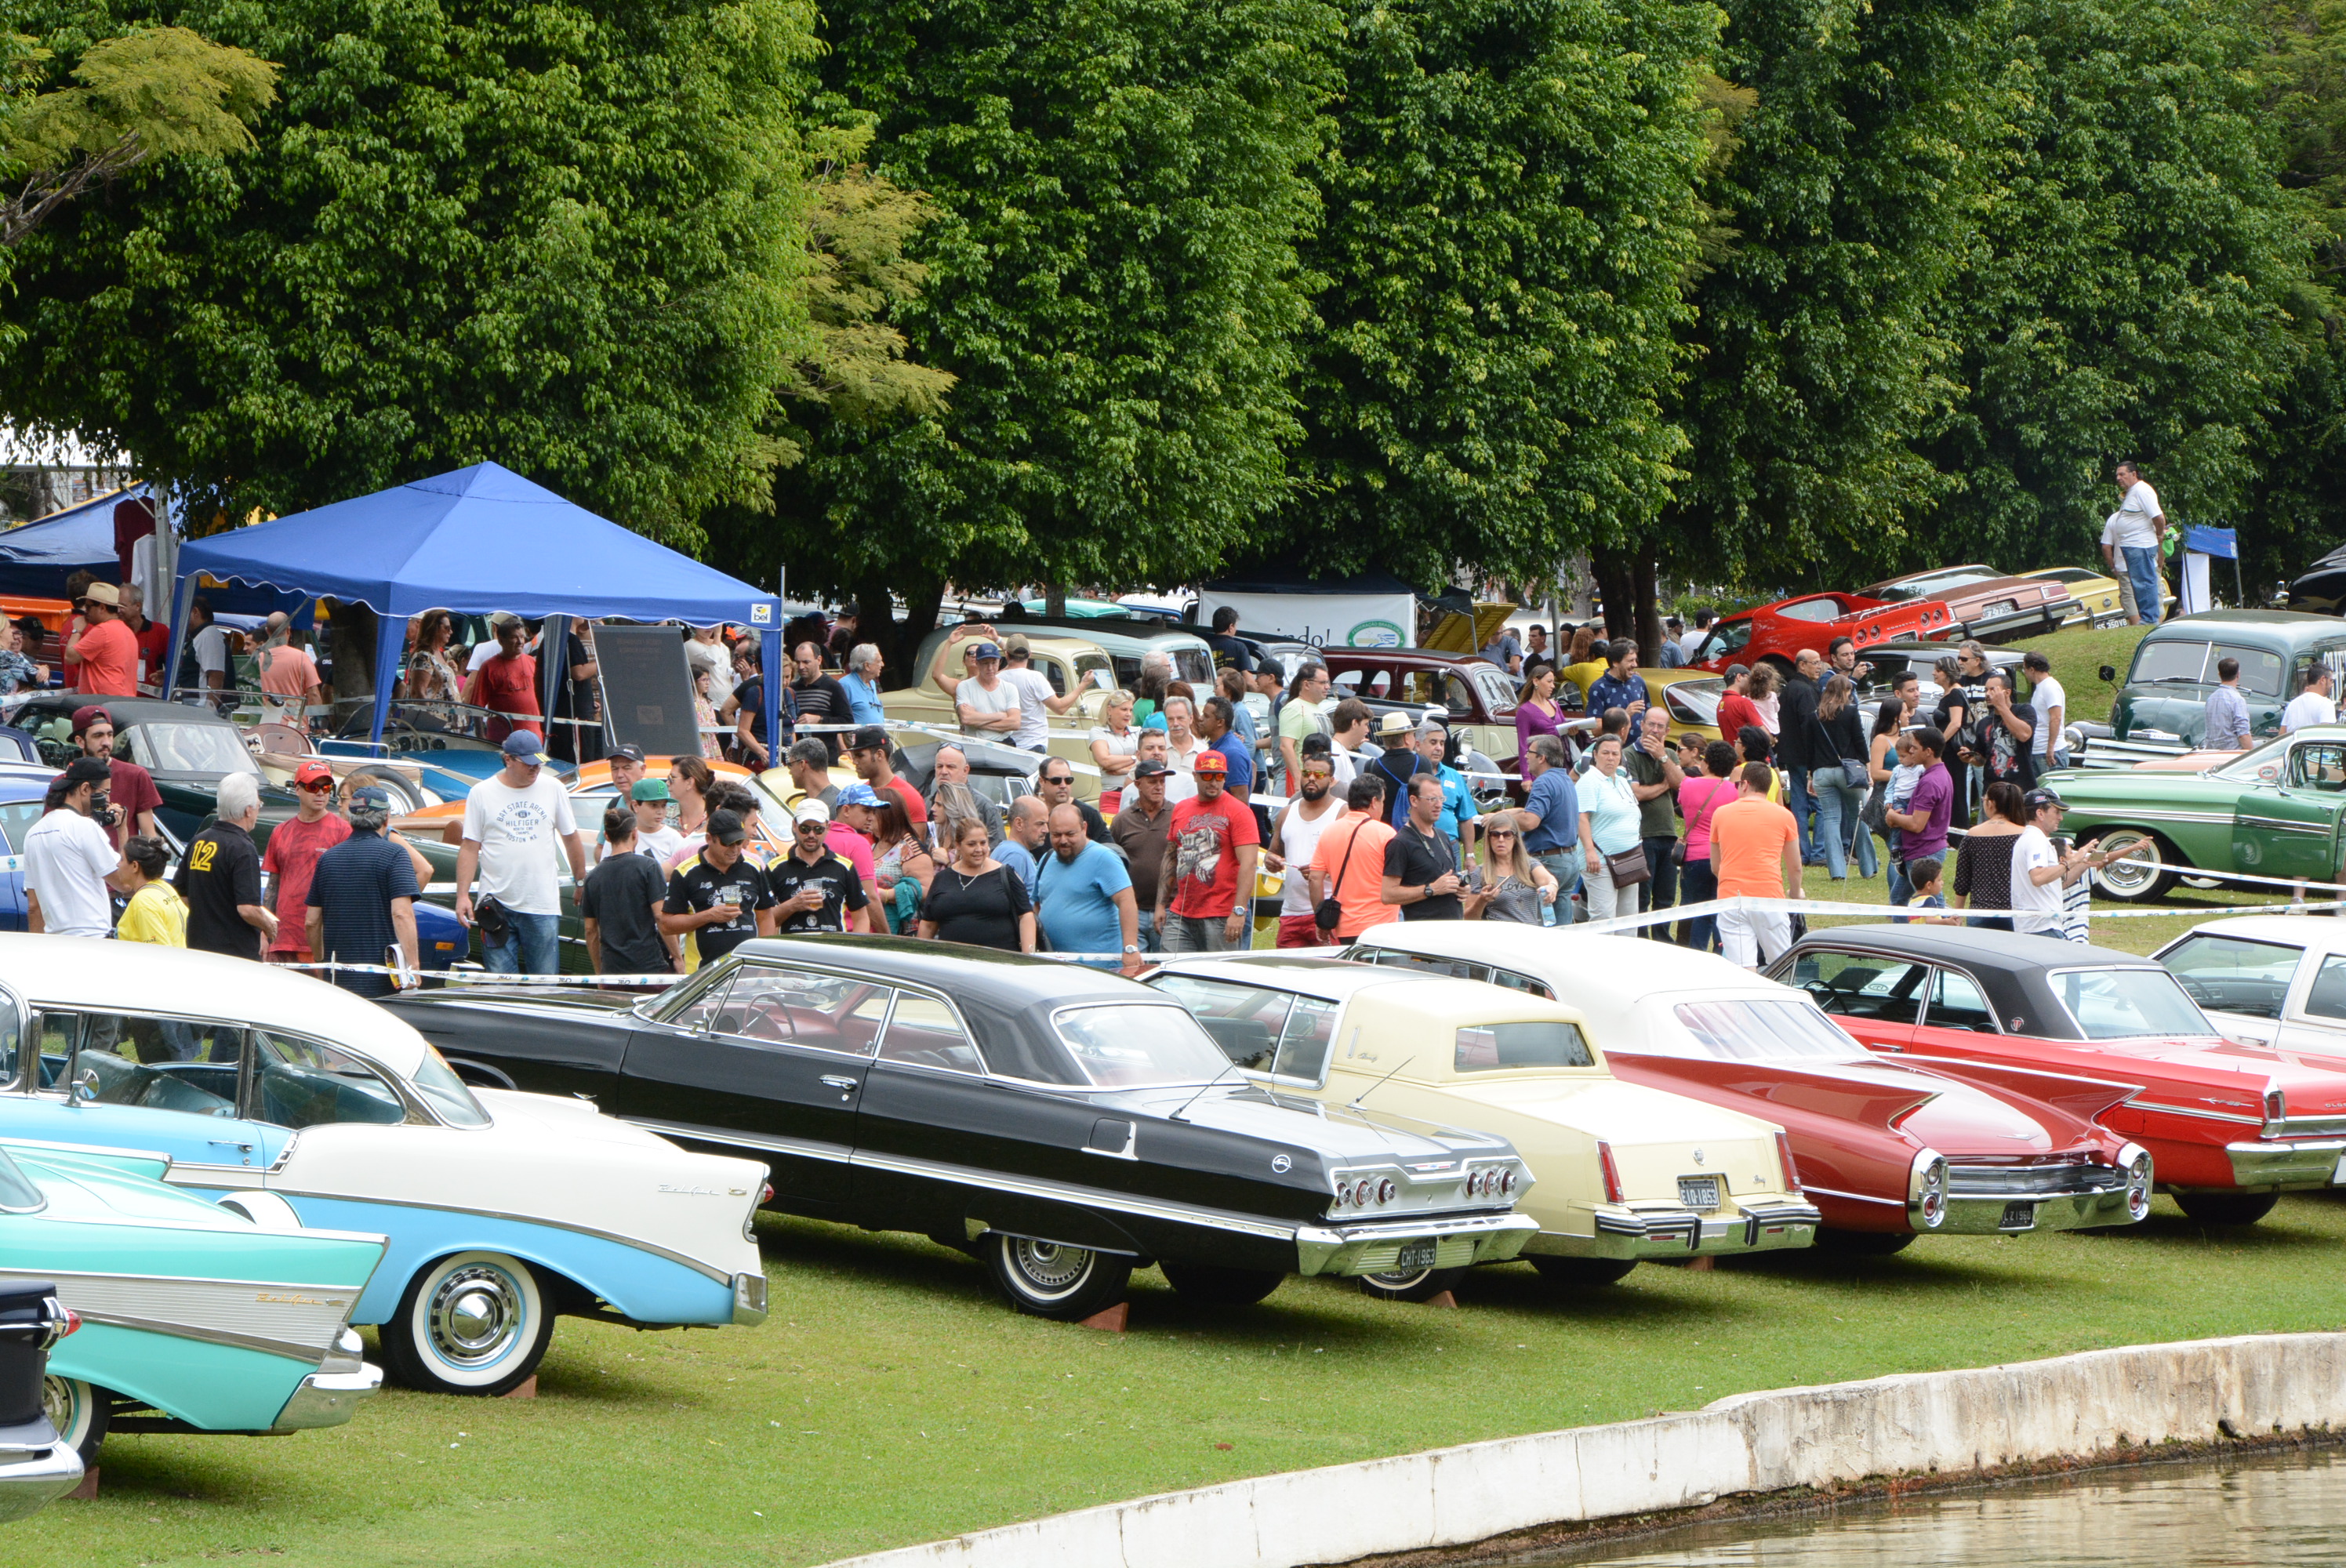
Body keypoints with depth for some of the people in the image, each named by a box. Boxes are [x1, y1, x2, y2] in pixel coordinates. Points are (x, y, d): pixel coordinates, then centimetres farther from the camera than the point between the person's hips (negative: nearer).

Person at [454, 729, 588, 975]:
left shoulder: (554, 789, 6)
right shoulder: (482, 793, 1)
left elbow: (571, 839, 15)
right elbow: (469, 848, 1)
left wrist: (582, 883, 17)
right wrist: (462, 895, -5)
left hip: (543, 907, 1)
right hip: (496, 904, -1)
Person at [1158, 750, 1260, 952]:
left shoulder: (1238, 811, -5)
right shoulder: (1181, 810, 14)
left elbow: (1248, 864, -13)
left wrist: (1239, 912, -21)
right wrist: (1161, 904, 16)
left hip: (1221, 918, -5)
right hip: (1180, 915, 6)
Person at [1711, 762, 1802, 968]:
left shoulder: (1721, 814, 9)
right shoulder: (1783, 815, 6)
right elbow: (1795, 868, 13)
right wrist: (1796, 896, 32)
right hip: (1770, 897, -1)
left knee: (1745, 973, -5)